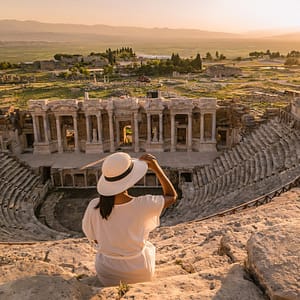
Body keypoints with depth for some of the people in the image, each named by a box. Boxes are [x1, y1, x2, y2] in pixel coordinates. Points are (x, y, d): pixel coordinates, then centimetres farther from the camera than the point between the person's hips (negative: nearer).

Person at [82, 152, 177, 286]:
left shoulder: (94, 207, -23)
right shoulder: (143, 205, -29)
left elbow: (95, 238, -5)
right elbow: (172, 196, -10)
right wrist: (156, 167, -15)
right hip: (141, 274, -1)